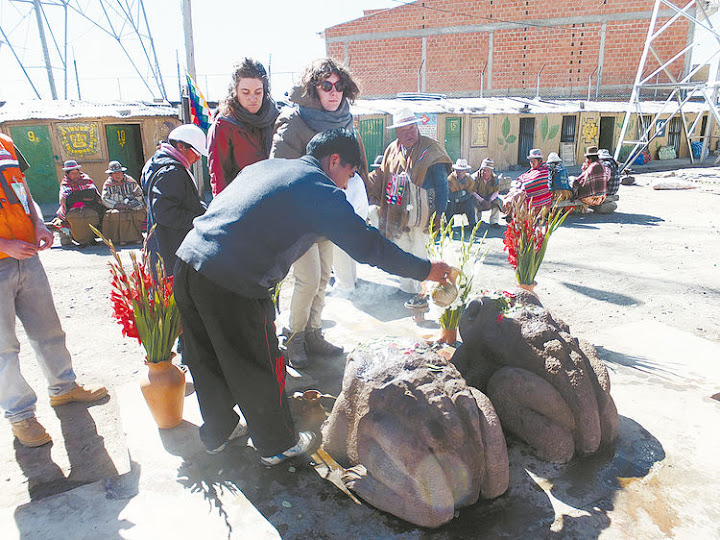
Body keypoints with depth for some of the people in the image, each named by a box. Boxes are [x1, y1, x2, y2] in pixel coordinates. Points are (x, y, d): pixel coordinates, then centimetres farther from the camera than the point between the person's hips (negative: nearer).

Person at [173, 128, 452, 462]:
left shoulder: (264, 166, 20)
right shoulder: (318, 188, -4)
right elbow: (367, 245, -4)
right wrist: (425, 270, 6)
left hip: (189, 259, 9)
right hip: (231, 285, -8)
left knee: (209, 362, 24)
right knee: (259, 370, 11)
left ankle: (218, 432, 44)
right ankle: (278, 446, 31)